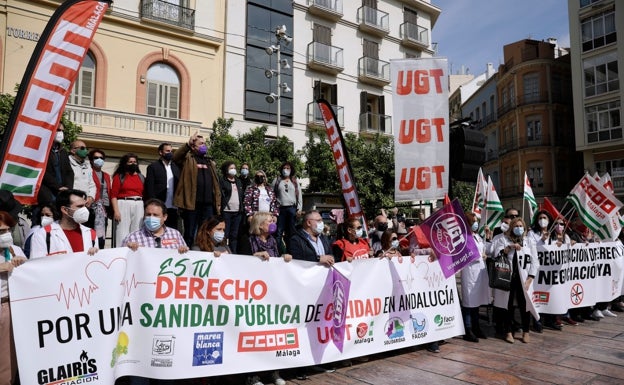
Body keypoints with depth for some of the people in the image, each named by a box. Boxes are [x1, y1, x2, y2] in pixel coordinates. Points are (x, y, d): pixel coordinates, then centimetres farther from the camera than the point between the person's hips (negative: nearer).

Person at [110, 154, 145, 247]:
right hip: (123, 205, -3)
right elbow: (114, 195, -1)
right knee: (122, 234, -7)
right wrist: (116, 211, -12)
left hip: (139, 206, 3)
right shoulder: (119, 176, 6)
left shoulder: (141, 177, 17)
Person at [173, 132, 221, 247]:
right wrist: (188, 144, -30)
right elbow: (176, 156, -18)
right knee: (190, 234, 4)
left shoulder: (210, 163, 20)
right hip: (192, 204, -5)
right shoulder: (188, 159, 5)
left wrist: (218, 203, 11)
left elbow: (216, 184, 18)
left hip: (208, 204, 5)